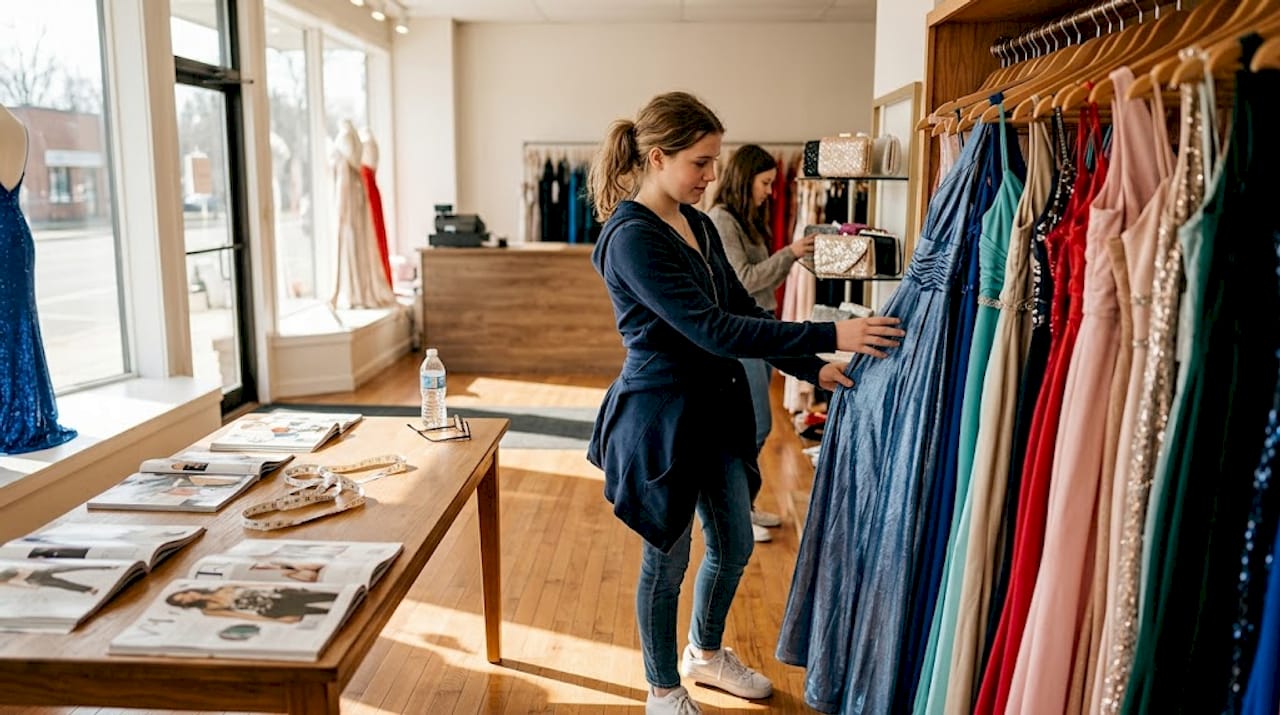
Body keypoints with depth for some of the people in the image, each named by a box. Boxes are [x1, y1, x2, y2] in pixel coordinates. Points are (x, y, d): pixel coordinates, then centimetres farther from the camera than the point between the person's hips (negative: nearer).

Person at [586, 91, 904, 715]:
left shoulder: (697, 224, 6)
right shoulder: (631, 237, -21)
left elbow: (741, 308, 10)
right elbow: (712, 328, -27)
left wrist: (812, 367, 0)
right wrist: (829, 335, -27)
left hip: (715, 406, 8)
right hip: (660, 416, -8)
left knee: (734, 545, 19)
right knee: (668, 557, 9)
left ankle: (706, 653, 45)